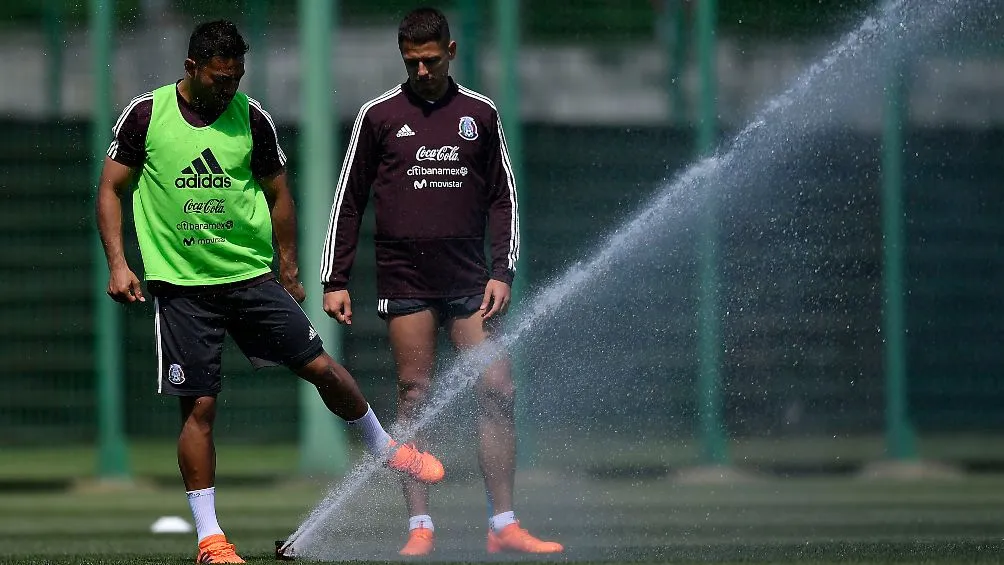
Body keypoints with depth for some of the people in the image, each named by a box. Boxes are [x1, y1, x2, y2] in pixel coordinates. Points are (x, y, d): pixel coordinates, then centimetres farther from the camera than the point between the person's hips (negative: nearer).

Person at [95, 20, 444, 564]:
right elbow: (110, 189, 2)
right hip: (182, 285, -2)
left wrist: (288, 270, 13)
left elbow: (278, 193, 12)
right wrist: (117, 263, -8)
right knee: (198, 406, -5)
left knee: (322, 367, 0)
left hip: (252, 275, 2)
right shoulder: (146, 115, -4)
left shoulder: (250, 116, 2)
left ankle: (385, 449, 26)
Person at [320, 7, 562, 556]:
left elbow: (503, 197, 13)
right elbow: (347, 201, 7)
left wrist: (502, 271, 2)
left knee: (497, 392, -4)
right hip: (405, 280, -2)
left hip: (469, 280, 2)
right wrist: (335, 280, 1)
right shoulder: (379, 115, 4)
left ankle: (503, 526, 0)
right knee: (414, 398, -3)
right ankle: (420, 528, 0)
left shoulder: (480, 114, 9)